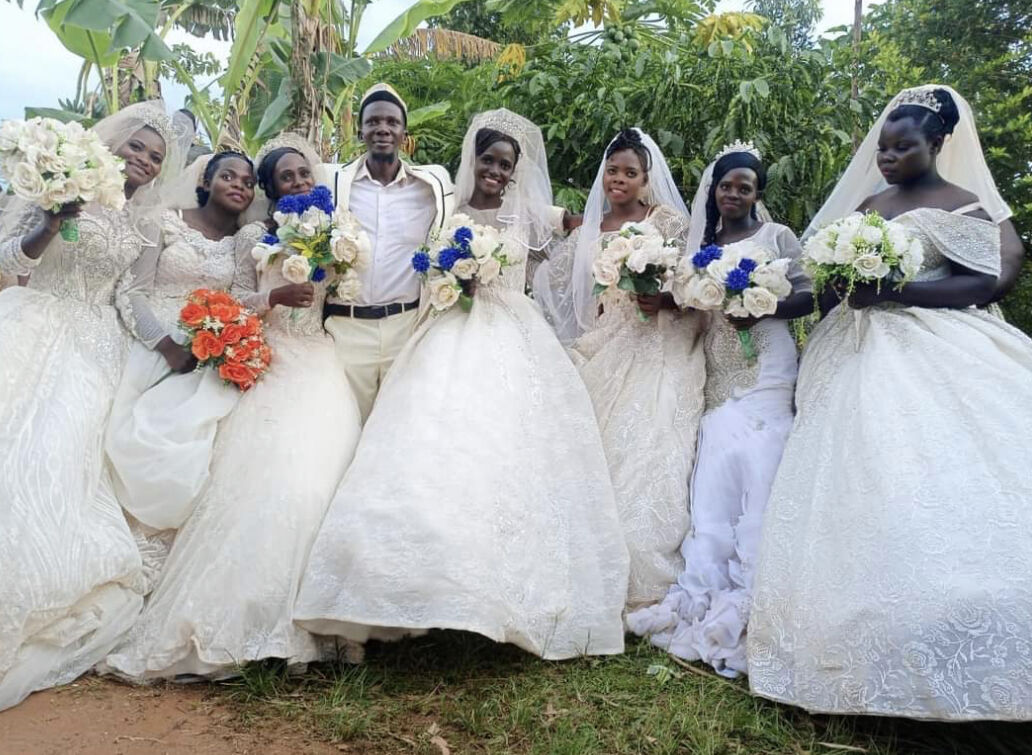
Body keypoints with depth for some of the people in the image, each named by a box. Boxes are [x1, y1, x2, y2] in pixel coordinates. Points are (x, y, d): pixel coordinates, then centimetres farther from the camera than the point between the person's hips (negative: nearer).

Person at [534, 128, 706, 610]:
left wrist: (666, 301, -19)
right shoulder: (590, 229, 16)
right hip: (604, 349, 5)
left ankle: (646, 577, -3)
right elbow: (550, 277, 21)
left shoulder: (671, 221, 2)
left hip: (657, 350, -4)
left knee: (645, 451, -11)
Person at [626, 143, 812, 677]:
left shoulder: (778, 237, 6)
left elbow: (809, 295, -2)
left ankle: (746, 600, -6)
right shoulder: (704, 243, 19)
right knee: (713, 474, -3)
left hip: (765, 372, -4)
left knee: (757, 473, -10)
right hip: (718, 375, 4)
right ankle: (707, 591, -2)